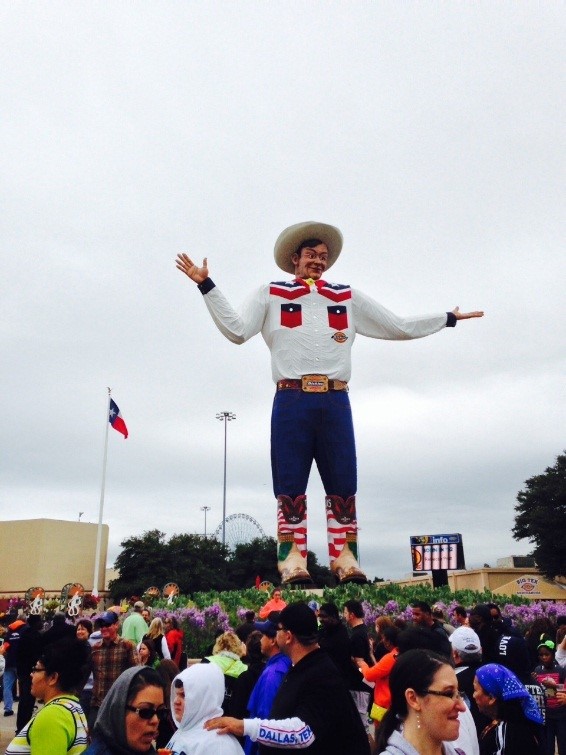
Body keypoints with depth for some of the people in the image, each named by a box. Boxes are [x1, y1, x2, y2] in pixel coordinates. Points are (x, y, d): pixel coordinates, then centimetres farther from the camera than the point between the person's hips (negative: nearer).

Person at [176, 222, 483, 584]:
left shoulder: (348, 297, 22)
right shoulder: (271, 294, 16)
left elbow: (399, 327, 23)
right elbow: (237, 330, 3)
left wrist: (448, 318, 23)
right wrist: (207, 285, -2)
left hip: (335, 401, 2)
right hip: (292, 400, -2)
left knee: (343, 484, 1)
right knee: (290, 484, -2)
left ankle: (345, 557, 7)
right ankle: (293, 557, 2)